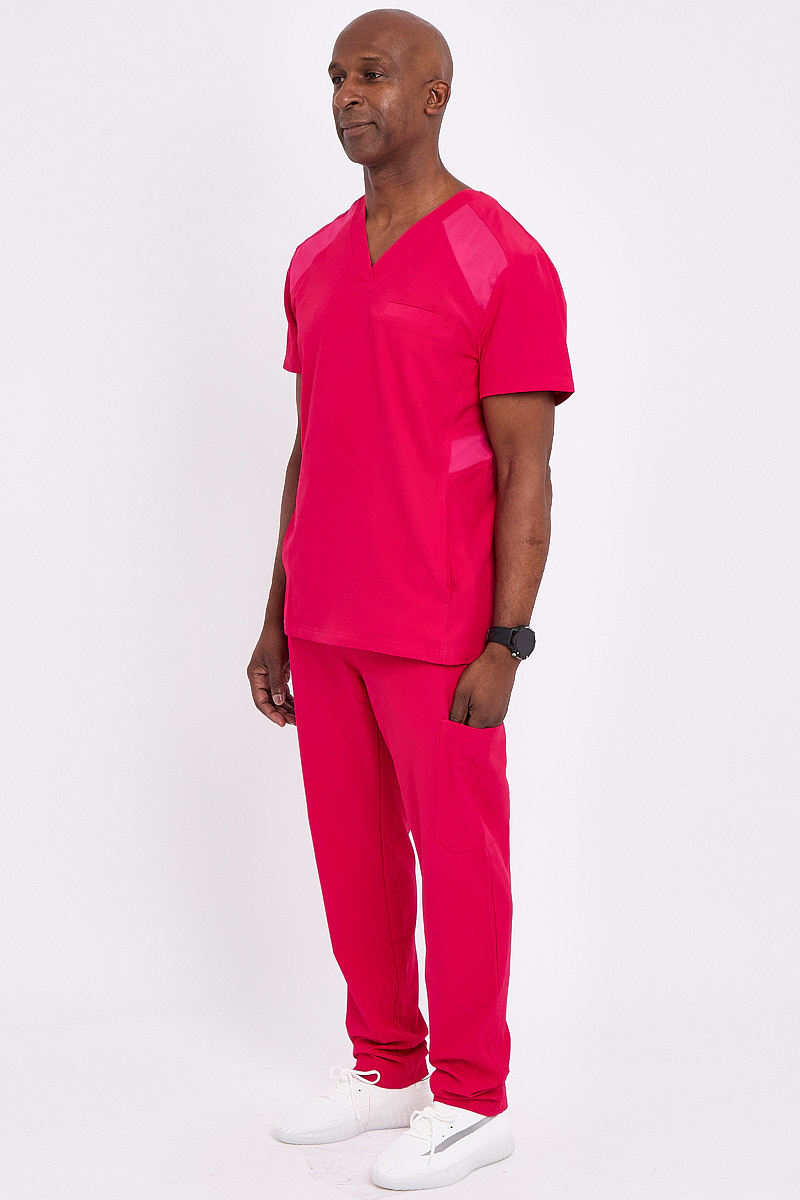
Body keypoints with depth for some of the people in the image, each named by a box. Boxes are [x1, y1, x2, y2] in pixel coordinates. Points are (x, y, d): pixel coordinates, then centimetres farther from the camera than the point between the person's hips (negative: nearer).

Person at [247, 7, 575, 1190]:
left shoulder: (503, 262, -10)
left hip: (438, 636, -7)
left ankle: (472, 1100, 20)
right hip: (325, 626, 7)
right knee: (352, 855, 14)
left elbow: (525, 469, -12)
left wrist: (506, 644, -16)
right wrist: (278, 618, 13)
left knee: (458, 861, 5)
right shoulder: (315, 265, 11)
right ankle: (387, 1069, 30)